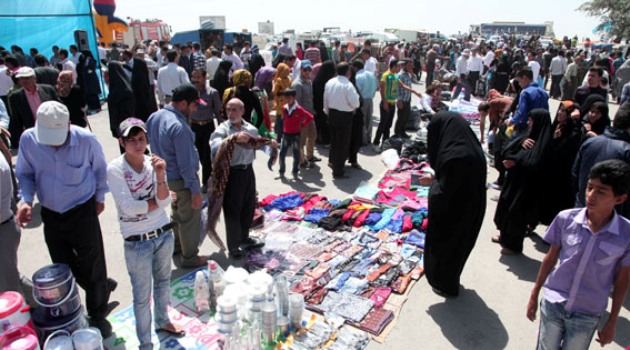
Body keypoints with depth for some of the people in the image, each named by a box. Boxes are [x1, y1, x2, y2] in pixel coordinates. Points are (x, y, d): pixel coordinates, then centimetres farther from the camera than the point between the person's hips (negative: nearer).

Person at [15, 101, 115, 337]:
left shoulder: (86, 140, -18)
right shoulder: (28, 139, -13)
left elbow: (100, 168, -1)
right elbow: (25, 173, 1)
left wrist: (99, 197, 8)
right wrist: (25, 200, -16)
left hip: (83, 212, -3)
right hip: (50, 215, 3)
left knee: (92, 265, 7)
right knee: (64, 267, 14)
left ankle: (97, 314, 30)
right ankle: (103, 288, 43)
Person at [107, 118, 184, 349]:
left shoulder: (154, 162, -4)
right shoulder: (115, 169, -15)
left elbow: (165, 202, -10)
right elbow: (129, 207, -21)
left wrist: (160, 177, -25)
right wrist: (157, 201, -10)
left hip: (164, 234, 4)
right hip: (137, 242, -4)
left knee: (163, 282, 24)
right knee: (142, 296, 9)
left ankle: (162, 321, 48)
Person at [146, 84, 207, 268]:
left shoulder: (154, 117, -1)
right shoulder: (179, 127, -29)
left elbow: (152, 144, 12)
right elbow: (186, 164, -26)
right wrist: (195, 190, -19)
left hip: (165, 176, 9)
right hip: (182, 179, -9)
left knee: (177, 212, 27)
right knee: (190, 218, 8)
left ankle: (177, 245, 46)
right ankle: (190, 257, 23)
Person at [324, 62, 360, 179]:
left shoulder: (329, 82, 3)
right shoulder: (348, 85, -19)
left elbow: (325, 100, 10)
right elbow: (355, 104, -19)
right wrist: (356, 95, 1)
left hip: (332, 113, 7)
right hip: (344, 116, -7)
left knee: (334, 140, 23)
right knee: (343, 144, 2)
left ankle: (333, 162, 39)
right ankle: (338, 172, 7)